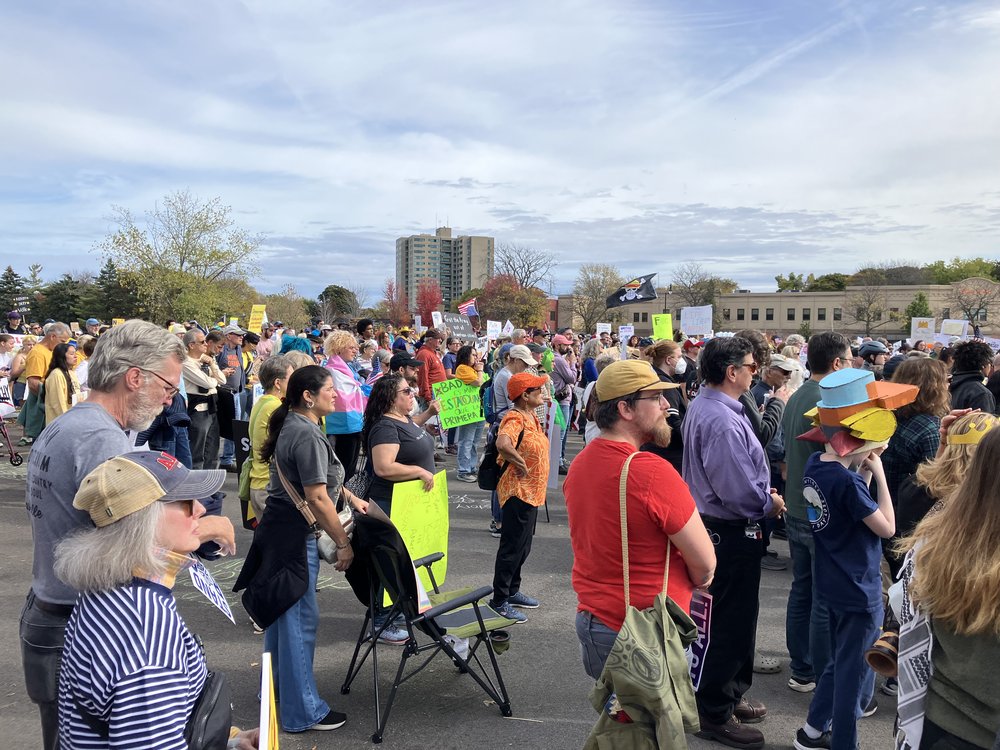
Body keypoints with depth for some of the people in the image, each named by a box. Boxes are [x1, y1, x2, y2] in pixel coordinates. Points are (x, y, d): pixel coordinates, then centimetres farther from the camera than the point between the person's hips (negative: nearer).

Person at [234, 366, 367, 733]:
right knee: (299, 620, 0)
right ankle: (303, 712, 12)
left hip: (282, 530, 11)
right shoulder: (307, 435, -22)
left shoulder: (294, 426, 10)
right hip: (293, 537, -11)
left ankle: (276, 688, 40)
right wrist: (343, 543, -15)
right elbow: (317, 498, -23)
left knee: (282, 613, 23)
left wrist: (352, 498, 24)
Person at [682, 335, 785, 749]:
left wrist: (762, 491, 7)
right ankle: (715, 715, 17)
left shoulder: (702, 405, 7)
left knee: (733, 618, 23)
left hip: (717, 524, 11)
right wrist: (769, 504, -9)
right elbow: (739, 493, -28)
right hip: (732, 533, -11)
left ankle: (729, 696, 39)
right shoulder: (722, 422, -27)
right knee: (731, 623, 3)